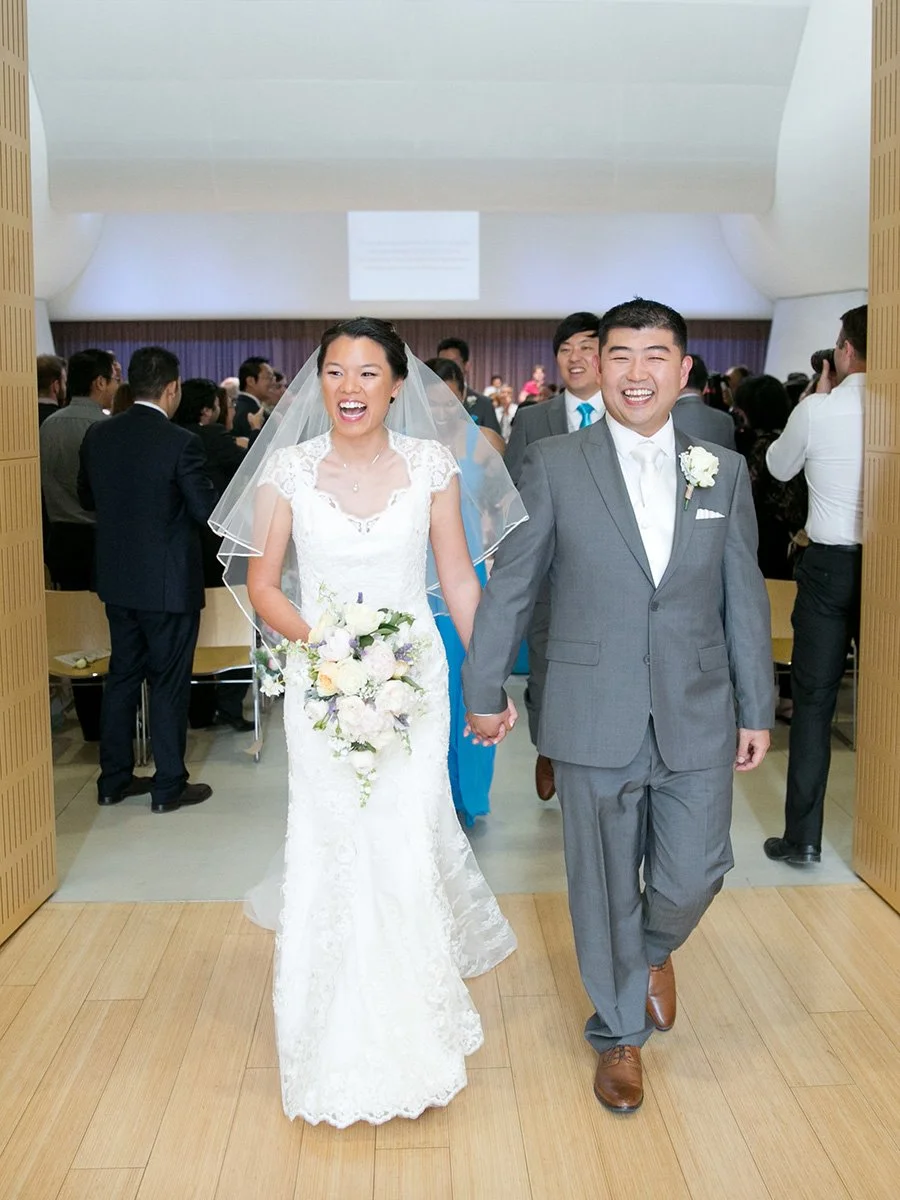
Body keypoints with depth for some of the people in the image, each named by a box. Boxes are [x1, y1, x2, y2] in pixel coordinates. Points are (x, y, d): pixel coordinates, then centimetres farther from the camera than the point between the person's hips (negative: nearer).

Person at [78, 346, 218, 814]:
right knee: (169, 682, 5)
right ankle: (169, 785, 15)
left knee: (122, 675, 16)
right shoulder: (180, 443, -19)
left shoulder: (98, 434, -1)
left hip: (116, 578, 6)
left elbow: (87, 498, 11)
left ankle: (114, 778, 25)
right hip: (169, 582, -6)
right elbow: (207, 511, -14)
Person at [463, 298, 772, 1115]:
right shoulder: (553, 466, -3)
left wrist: (756, 710, 8)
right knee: (605, 887, 11)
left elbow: (744, 598, 7)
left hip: (698, 721, 2)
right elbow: (510, 586, 0)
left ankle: (654, 950, 44)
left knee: (695, 875, 7)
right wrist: (485, 691, 2)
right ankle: (620, 1033, 35)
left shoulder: (724, 472, 5)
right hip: (594, 722, -2)